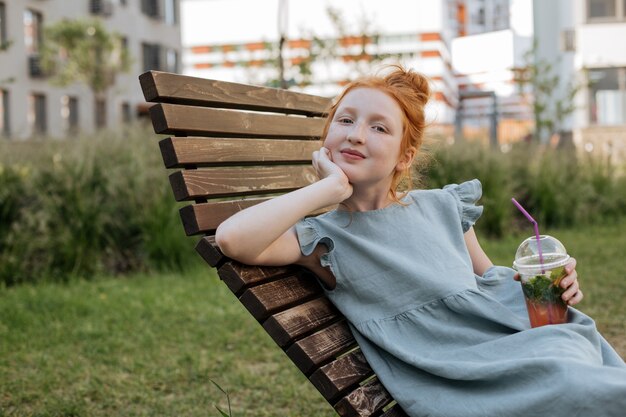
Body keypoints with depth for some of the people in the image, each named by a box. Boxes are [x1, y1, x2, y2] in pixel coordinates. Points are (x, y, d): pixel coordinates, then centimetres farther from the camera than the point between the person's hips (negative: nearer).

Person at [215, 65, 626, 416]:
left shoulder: (443, 207, 16)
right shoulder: (324, 238, 3)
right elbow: (233, 239, -16)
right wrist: (332, 186, -8)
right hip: (450, 377, -5)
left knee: (570, 348, -28)